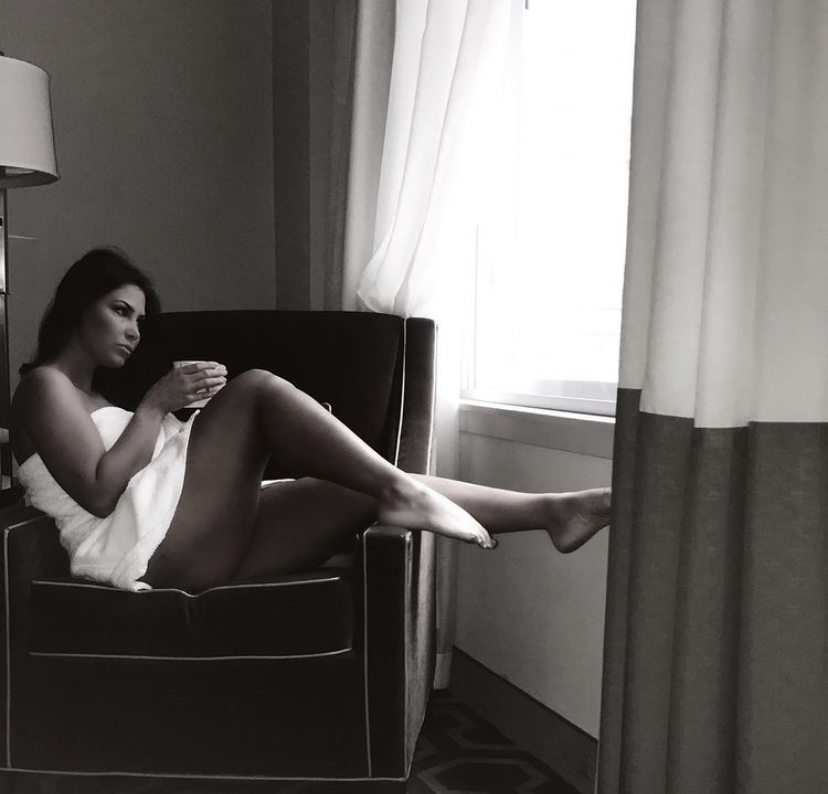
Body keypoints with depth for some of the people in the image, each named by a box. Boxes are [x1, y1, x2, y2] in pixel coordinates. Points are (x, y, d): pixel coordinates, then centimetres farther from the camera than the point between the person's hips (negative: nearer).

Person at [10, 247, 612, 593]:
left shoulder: (95, 395, 32)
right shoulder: (45, 385, 4)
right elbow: (99, 492, -11)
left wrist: (185, 407, 8)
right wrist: (156, 403, -8)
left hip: (202, 543, 7)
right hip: (148, 544, -7)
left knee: (373, 491, -10)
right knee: (257, 388, -21)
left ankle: (552, 510, -14)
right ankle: (403, 491, -25)